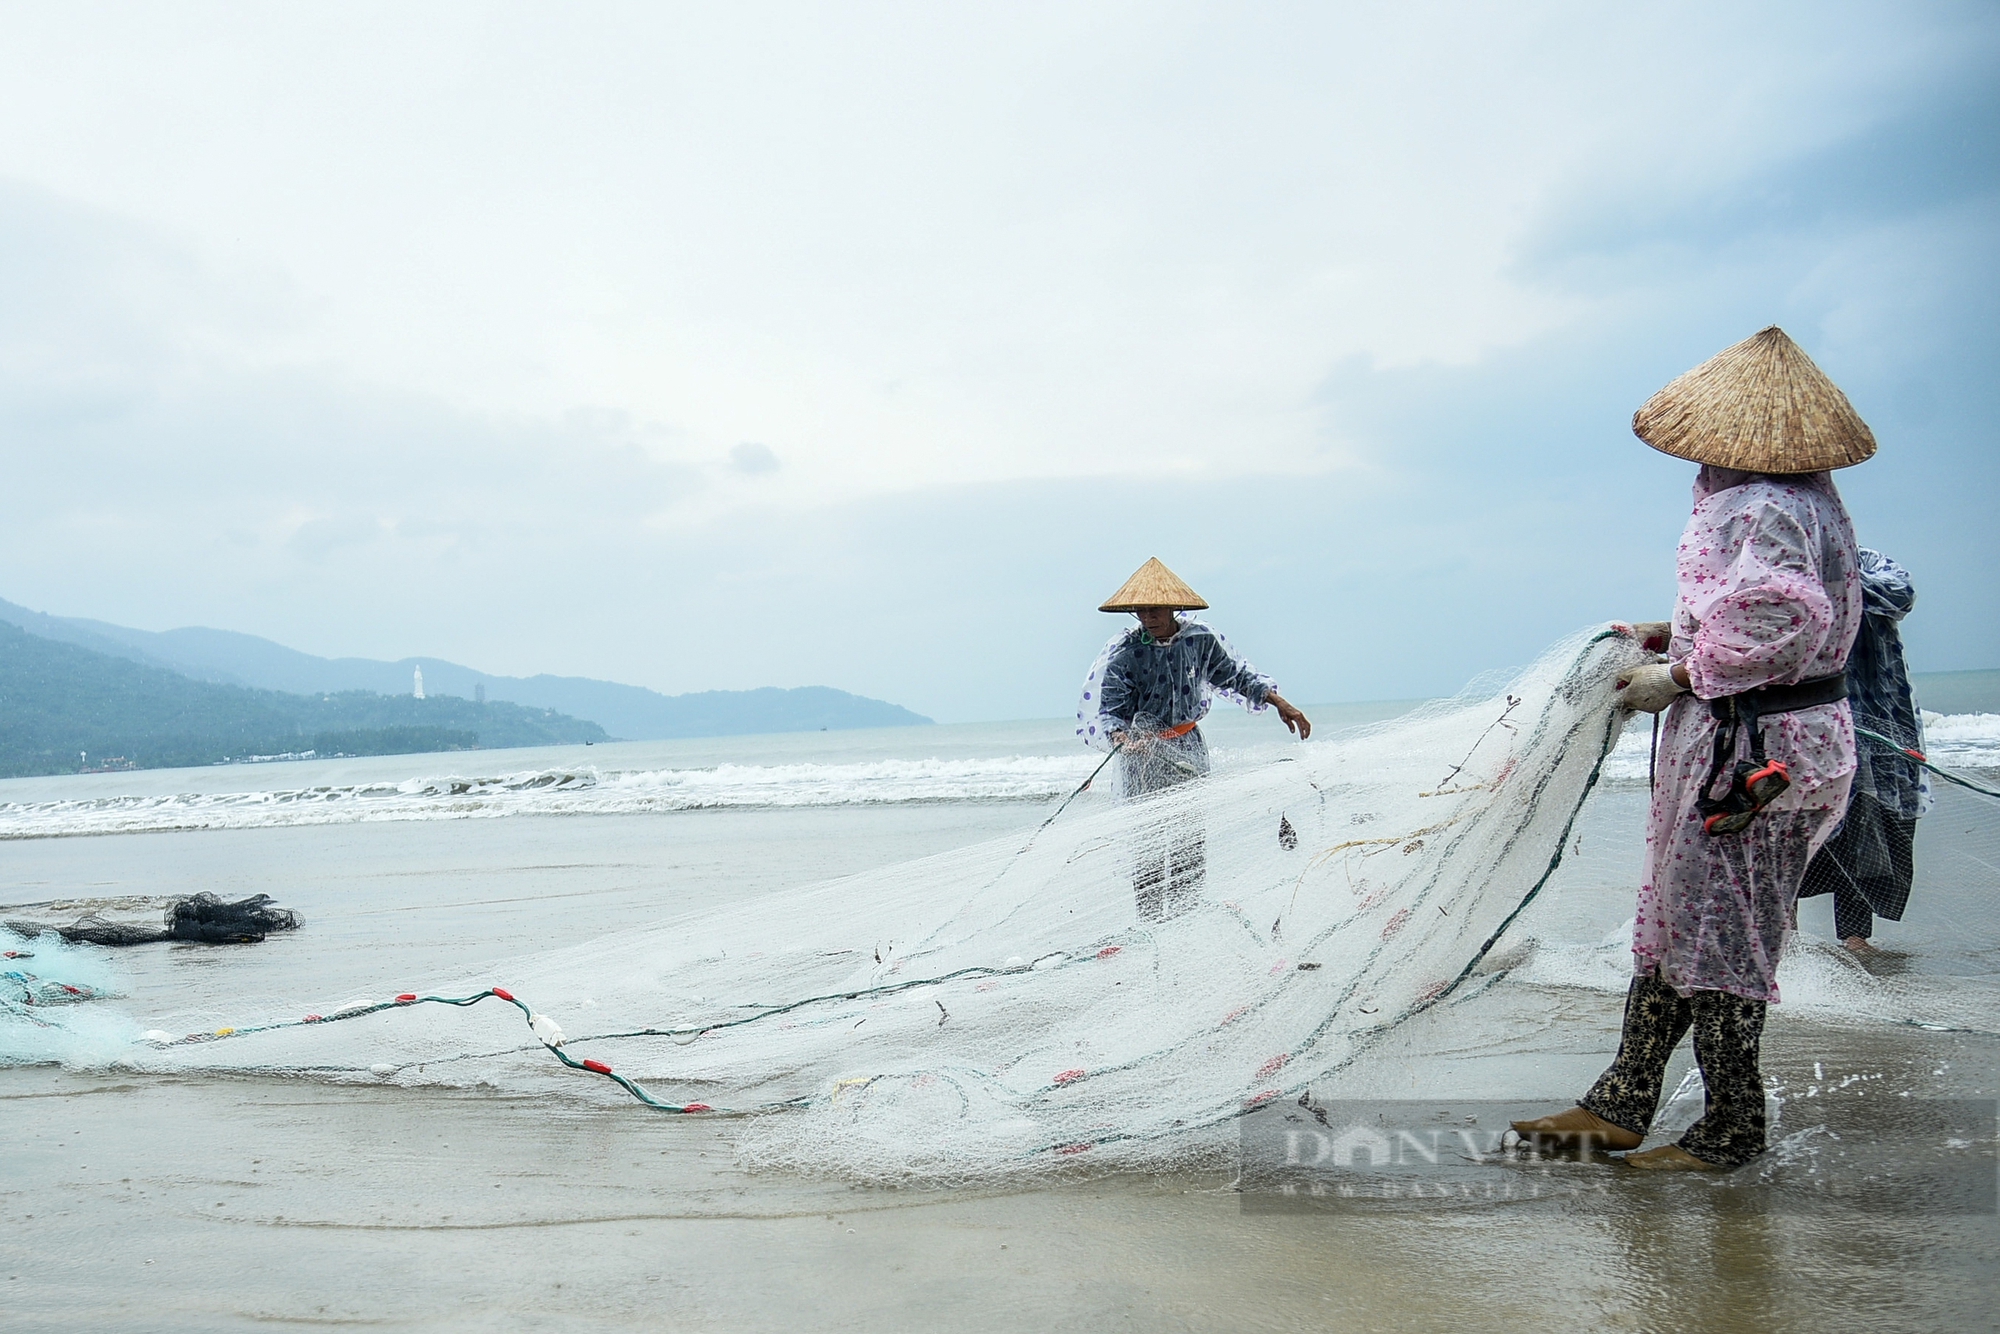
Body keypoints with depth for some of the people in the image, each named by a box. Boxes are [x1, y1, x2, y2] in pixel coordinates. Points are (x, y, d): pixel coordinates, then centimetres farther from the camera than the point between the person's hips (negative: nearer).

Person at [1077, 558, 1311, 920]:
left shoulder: (1200, 638, -4)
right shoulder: (1124, 652, -12)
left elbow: (1236, 674, 10)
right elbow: (1105, 713, -15)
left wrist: (1278, 702, 1)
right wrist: (1121, 736, -37)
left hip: (1189, 748, 3)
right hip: (1144, 754, -3)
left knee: (1191, 838, 7)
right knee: (1149, 840, -7)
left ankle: (1188, 917, 18)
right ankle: (1152, 923, 2)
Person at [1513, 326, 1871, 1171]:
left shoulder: (1760, 507, -20)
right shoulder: (1803, 496, 13)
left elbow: (1774, 628, -29)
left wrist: (1679, 678, -16)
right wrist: (1670, 636, 18)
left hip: (1750, 747, -11)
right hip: (1745, 740, 11)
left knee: (1716, 932, 1)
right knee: (1673, 919, 13)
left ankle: (1730, 1134, 15)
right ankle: (1622, 1105, 21)